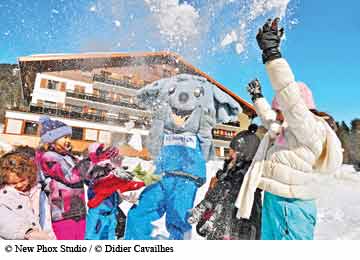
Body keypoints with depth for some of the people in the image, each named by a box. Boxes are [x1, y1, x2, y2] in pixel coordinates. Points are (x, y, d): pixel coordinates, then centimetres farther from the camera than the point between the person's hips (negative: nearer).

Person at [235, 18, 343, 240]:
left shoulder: (311, 128, -15)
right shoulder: (289, 130, 13)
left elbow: (290, 97, -29)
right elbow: (271, 121, 32)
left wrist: (272, 52, -30)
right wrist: (258, 98, 43)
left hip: (290, 208, -10)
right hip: (274, 203, 10)